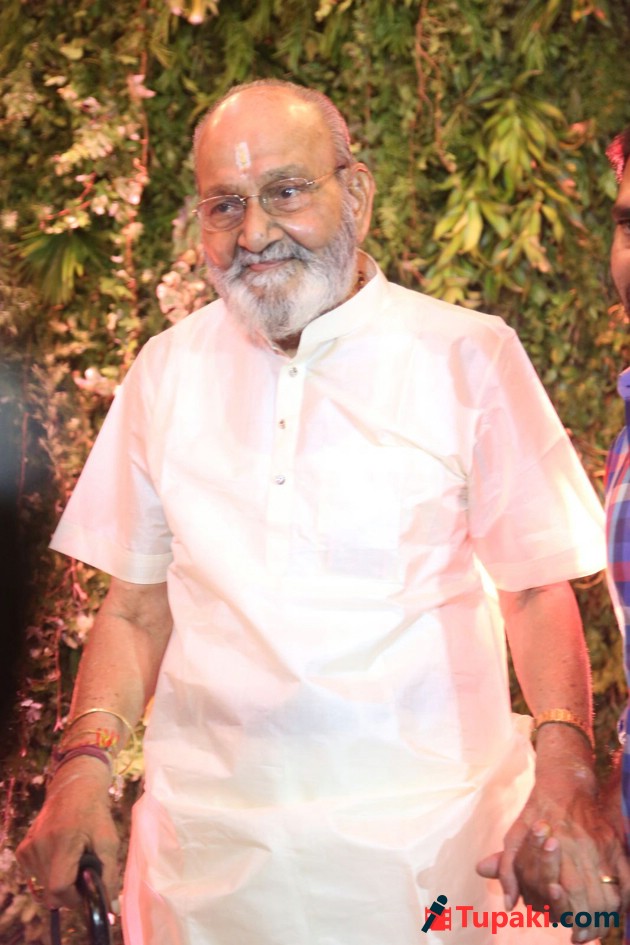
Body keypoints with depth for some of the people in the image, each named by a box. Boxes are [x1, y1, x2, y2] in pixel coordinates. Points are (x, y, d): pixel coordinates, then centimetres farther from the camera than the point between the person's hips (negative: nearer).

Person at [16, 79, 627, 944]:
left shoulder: (470, 357, -2)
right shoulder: (166, 370, 7)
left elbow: (537, 591, -2)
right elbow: (137, 607, 10)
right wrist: (83, 768, -4)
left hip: (430, 835, -2)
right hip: (209, 845, 3)